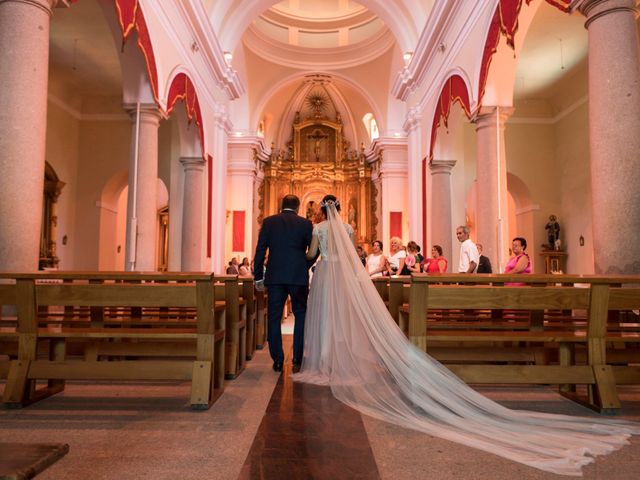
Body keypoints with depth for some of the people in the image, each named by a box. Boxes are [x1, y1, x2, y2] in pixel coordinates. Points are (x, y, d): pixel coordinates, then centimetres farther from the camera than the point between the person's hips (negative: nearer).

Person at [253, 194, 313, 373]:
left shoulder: (269, 221, 5)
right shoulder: (305, 224, 2)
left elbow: (260, 251, 2)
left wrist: (258, 277, 7)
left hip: (275, 276, 1)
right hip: (298, 277, 0)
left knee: (274, 318, 7)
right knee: (301, 316, 13)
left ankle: (277, 360, 9)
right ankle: (297, 359, 12)